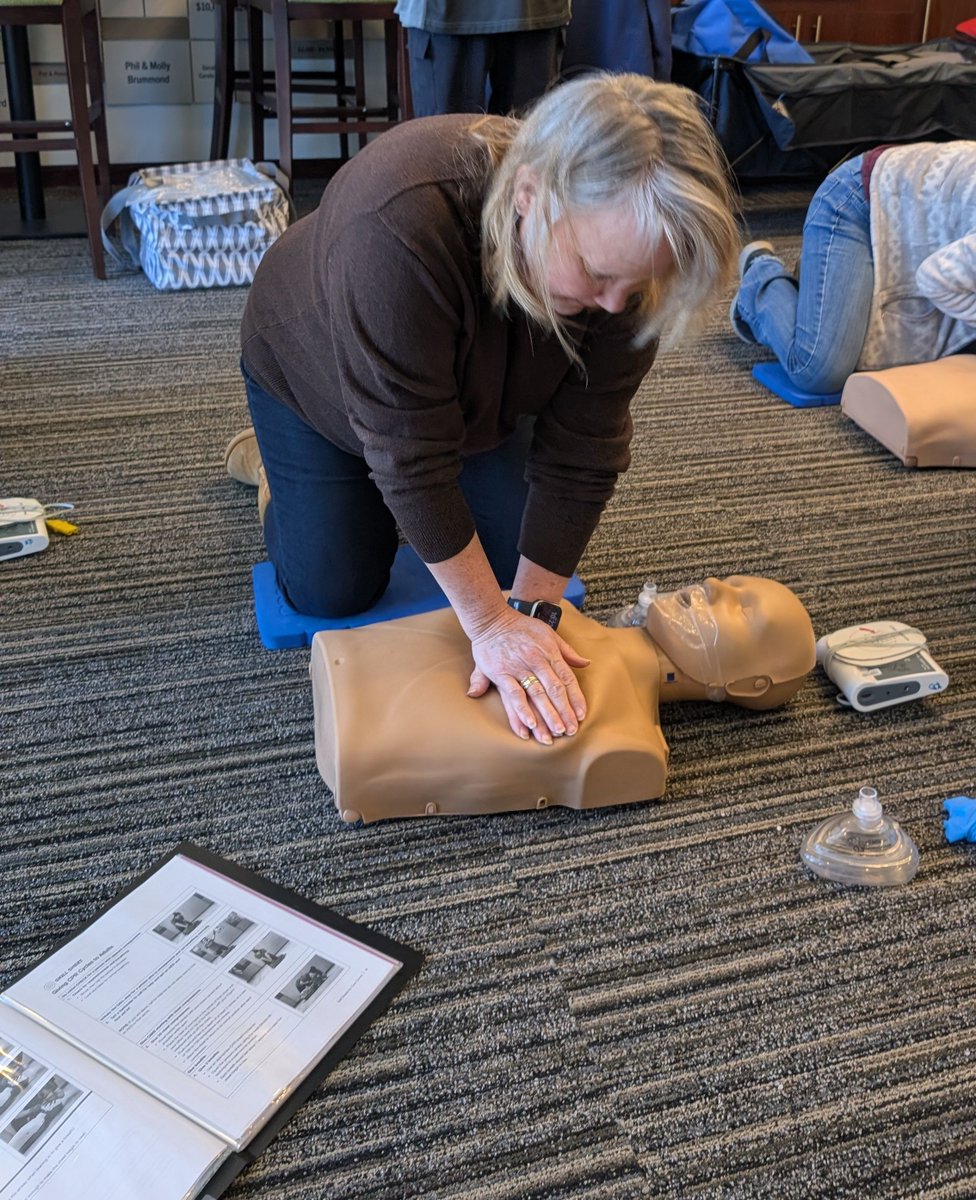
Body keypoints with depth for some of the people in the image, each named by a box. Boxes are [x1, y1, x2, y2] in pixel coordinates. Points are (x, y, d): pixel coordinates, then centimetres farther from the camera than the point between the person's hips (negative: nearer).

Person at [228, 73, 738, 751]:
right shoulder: (400, 225, -47)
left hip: (472, 383, 4)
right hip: (317, 373, -3)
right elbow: (411, 455, -40)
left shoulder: (626, 248, -31)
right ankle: (274, 456, 27)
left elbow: (583, 449, -24)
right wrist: (491, 625, -34)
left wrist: (530, 610, -26)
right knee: (334, 592, 0)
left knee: (514, 563, 6)